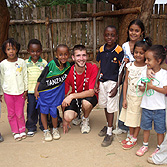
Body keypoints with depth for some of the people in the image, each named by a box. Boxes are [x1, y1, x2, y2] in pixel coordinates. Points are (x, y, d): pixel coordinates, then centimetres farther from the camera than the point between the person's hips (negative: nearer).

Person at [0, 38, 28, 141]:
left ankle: (22, 130, 25)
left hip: (20, 92, -1)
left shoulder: (22, 62, -2)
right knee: (11, 114, 9)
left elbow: (25, 77, 4)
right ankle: (15, 132, 24)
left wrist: (25, 90, 4)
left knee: (20, 114, 4)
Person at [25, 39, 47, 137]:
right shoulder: (26, 63, 3)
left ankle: (43, 126, 25)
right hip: (30, 91, 1)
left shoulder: (44, 63, 0)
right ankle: (31, 128, 24)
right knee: (31, 110, 7)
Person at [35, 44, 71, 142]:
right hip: (44, 91, -1)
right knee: (44, 111, 9)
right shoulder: (51, 64, -19)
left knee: (54, 111, 1)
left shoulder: (68, 66, -8)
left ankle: (55, 129, 27)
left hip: (57, 92, 2)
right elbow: (41, 77, -9)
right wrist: (36, 90, -5)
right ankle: (46, 131, 27)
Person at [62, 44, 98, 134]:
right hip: (75, 98, 1)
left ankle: (85, 119, 1)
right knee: (68, 117, -26)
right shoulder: (69, 72, -16)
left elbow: (91, 92, -25)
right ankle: (76, 114, 15)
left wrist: (72, 96, -35)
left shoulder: (93, 68, -21)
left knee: (86, 102, -37)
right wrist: (64, 119, -7)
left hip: (89, 97, -1)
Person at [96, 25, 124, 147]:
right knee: (105, 105, 17)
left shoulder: (119, 50, -10)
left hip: (112, 82, -5)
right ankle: (108, 125, 38)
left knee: (111, 107, 0)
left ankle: (109, 133, 11)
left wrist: (117, 86, -15)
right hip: (102, 81, 5)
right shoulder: (101, 49, 5)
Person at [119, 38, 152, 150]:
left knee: (137, 119, 8)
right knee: (130, 117, 16)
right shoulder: (130, 65, -1)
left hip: (140, 98, -4)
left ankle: (134, 139, 25)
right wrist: (124, 99, 1)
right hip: (129, 96, 4)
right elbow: (126, 82, 2)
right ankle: (131, 136, 35)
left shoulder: (147, 68, -12)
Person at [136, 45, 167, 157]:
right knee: (146, 127, 17)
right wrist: (144, 87, -16)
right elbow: (141, 87, 6)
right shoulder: (144, 72, 0)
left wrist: (152, 86, -21)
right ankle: (145, 146, 36)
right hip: (146, 106, 4)